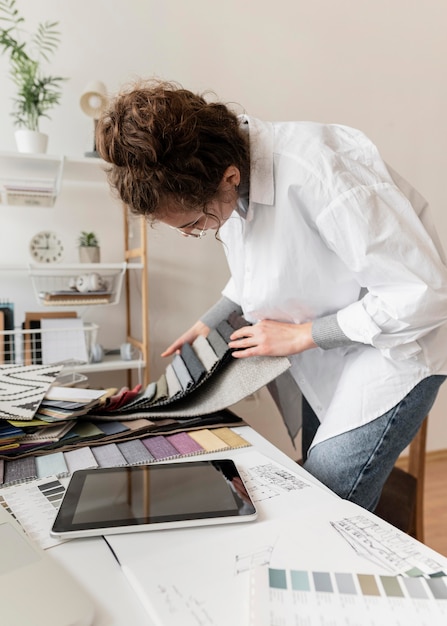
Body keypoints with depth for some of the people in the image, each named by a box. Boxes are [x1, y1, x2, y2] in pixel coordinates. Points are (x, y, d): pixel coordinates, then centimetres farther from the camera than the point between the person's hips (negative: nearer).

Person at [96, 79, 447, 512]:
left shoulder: (318, 177, -32)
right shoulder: (227, 180, -6)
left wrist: (300, 336, -21)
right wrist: (209, 323, 3)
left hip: (392, 342, -7)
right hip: (323, 349, 7)